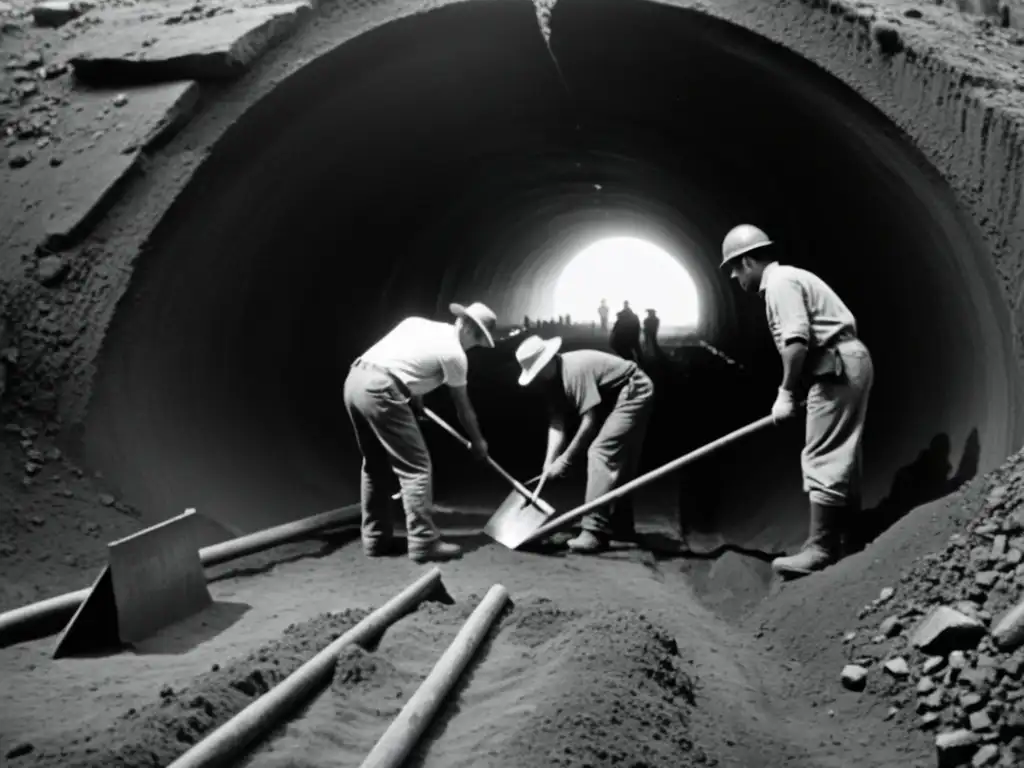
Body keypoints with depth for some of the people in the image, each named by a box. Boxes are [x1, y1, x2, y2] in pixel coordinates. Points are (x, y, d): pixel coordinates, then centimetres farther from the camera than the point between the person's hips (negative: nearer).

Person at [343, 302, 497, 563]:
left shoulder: (418, 323, 23)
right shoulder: (454, 353, 2)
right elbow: (463, 408, 13)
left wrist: (414, 396, 31)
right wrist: (478, 442, 27)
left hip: (355, 380, 9)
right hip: (380, 390, -9)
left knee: (376, 466, 19)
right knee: (416, 468, 0)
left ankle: (375, 539, 25)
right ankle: (423, 542, 1)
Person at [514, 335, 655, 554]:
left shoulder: (574, 371, -28)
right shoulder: (553, 380, 0)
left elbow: (589, 421, -28)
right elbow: (557, 423, -5)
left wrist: (565, 460, -23)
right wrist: (550, 462, -19)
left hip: (633, 393, -10)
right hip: (615, 398, 10)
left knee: (601, 453, -18)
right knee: (619, 462, 16)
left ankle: (595, 531, -21)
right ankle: (620, 526, 27)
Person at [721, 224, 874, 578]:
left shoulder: (779, 282, -10)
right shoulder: (787, 278, 21)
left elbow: (797, 342, -22)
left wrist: (786, 392, -13)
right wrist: (793, 391, 18)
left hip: (836, 367, -11)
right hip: (848, 363, 11)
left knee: (823, 459, -9)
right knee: (841, 458, 14)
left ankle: (821, 550, -6)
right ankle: (849, 542, 22)